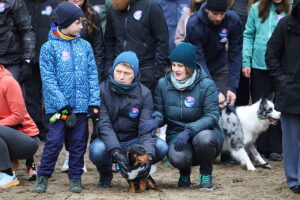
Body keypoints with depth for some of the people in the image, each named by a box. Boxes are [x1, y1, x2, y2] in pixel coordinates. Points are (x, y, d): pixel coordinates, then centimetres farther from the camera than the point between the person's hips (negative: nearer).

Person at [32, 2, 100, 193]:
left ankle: (75, 177, 18)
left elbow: (93, 75, 7)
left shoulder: (85, 46, 7)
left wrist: (94, 102, -2)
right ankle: (43, 177, 8)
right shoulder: (49, 47, -4)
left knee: (78, 143, 8)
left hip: (82, 105, 3)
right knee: (54, 142, -3)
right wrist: (63, 104, -15)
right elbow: (48, 79, -8)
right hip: (59, 106, -3)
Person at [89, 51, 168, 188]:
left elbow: (146, 127, -14)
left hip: (133, 141, 2)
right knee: (97, 150, -37)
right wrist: (115, 152, -35)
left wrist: (148, 155, -32)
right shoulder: (102, 90, -10)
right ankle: (105, 175, 1)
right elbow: (104, 124, -19)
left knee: (161, 147, -25)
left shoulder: (144, 93, -5)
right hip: (108, 140, -2)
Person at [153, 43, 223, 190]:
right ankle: (184, 173, 7)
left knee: (204, 138, -40)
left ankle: (206, 174, -5)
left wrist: (189, 131, -30)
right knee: (177, 157, -35)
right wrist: (157, 119, -18)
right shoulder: (163, 84, 2)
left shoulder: (206, 85, -9)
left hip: (203, 131, -1)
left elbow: (212, 116, -15)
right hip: (176, 134, 1)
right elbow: (159, 110, 8)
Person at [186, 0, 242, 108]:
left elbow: (235, 54, -16)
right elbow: (198, 60, -28)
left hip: (220, 66, 2)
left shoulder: (233, 20, -20)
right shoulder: (193, 25, -28)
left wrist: (233, 88, -22)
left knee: (225, 104, -5)